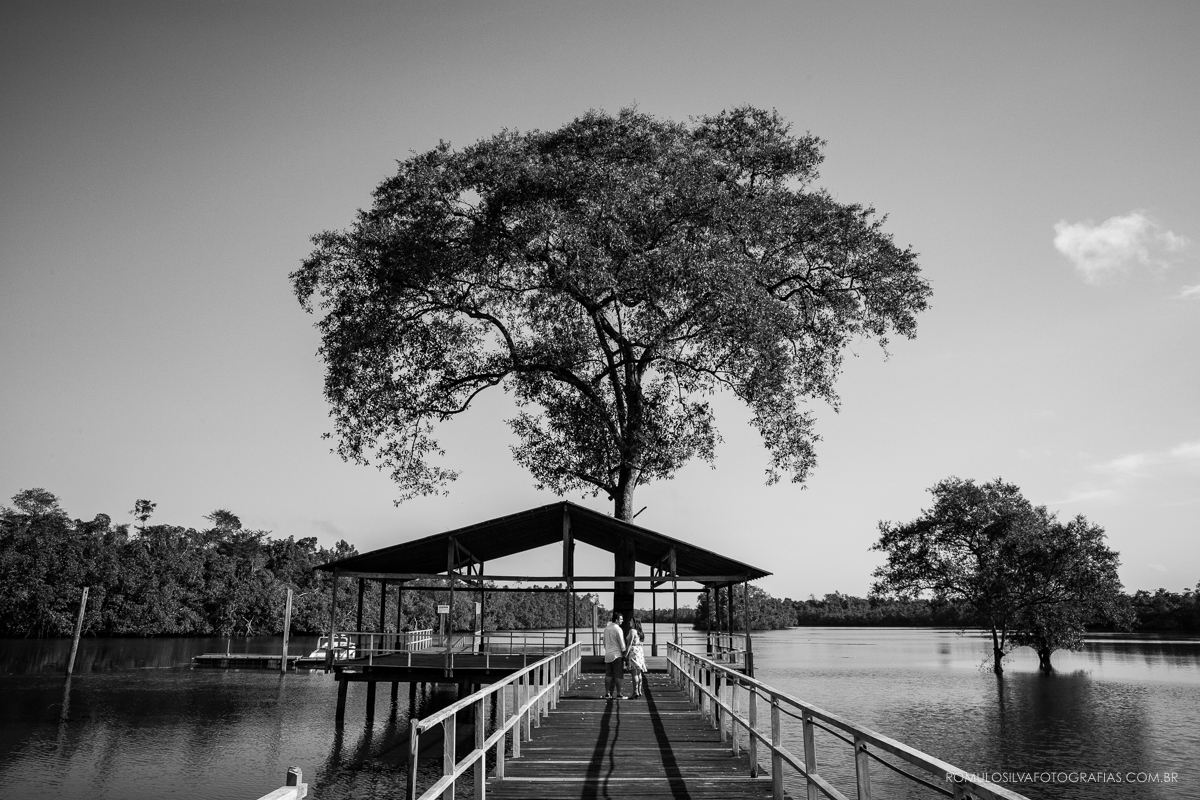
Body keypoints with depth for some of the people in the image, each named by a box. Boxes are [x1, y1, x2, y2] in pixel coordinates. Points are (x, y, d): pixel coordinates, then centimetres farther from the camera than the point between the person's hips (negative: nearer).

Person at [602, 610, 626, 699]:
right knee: (617, 676, -2)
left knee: (608, 675, 8)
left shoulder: (606, 628, 10)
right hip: (617, 655, -7)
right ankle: (618, 694, 0)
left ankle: (607, 694, 9)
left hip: (607, 654, 7)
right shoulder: (618, 629, -12)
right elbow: (622, 644, -10)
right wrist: (624, 654, -3)